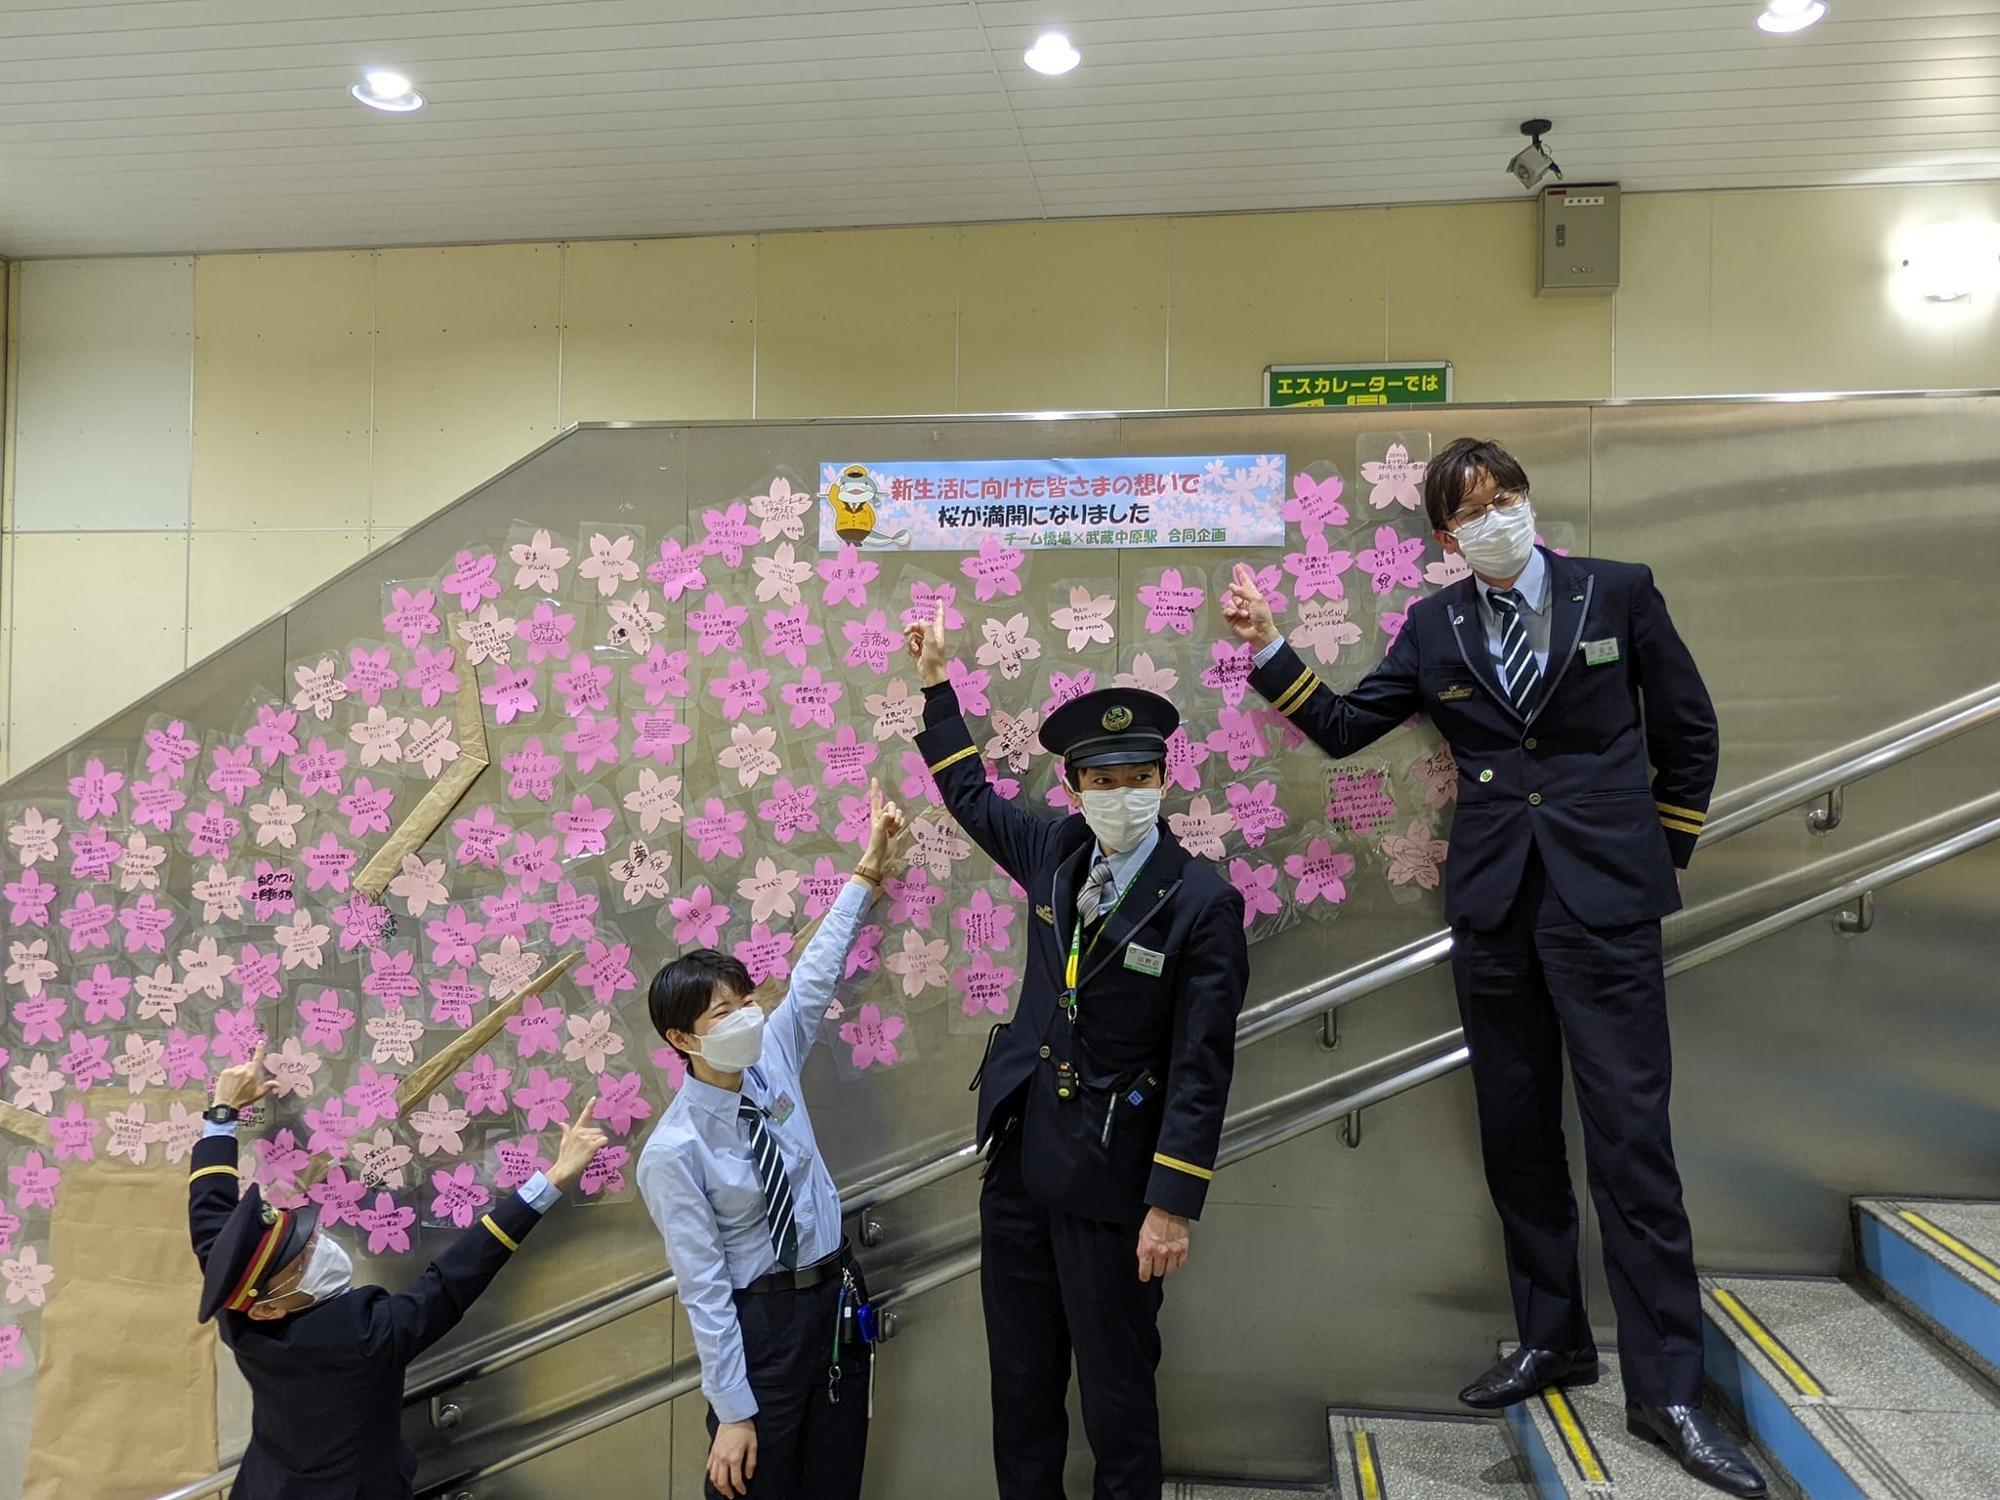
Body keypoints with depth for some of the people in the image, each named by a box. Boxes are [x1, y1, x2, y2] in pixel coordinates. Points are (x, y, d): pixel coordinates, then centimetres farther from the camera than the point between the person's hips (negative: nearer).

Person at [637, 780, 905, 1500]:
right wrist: (732, 1411, -14)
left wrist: (867, 868, 3)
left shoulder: (773, 1055, -7)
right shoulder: (672, 1153, -21)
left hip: (839, 1297, 6)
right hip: (755, 1323, -6)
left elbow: (818, 971, 3)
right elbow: (703, 1287, -19)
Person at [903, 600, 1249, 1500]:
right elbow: (971, 797, 21)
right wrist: (937, 684, 22)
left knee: (1115, 1391, 8)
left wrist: (1173, 1204, -15)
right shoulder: (1054, 853, 2)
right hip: (1018, 1160, 5)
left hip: (1110, 1181, -5)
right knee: (1019, 1381, 17)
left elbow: (1202, 1067, -14)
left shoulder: (1204, 904, -13)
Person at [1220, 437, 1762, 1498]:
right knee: (1517, 1135, 11)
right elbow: (1343, 728, 5)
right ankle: (1551, 1341, 28)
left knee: (1632, 1138, -3)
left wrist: (1663, 854, 8)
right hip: (1493, 905, 3)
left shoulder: (1620, 593, 1)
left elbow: (1688, 733, 9)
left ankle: (1665, 1390, 9)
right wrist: (1268, 647, -4)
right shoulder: (1434, 626, 6)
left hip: (1604, 901, -2)